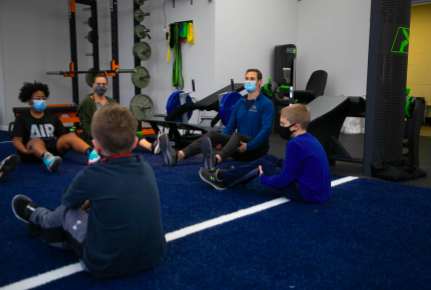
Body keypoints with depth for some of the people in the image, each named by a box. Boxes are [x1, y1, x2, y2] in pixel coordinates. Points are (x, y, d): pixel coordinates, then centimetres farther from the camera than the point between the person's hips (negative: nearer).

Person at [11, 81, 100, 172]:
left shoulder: (52, 117, 23)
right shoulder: (22, 118, 13)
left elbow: (63, 135, 15)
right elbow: (16, 139, 0)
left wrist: (67, 144, -10)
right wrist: (25, 151, -23)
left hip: (52, 147, 3)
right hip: (33, 151, -3)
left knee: (71, 136, -23)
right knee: (37, 140, -37)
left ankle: (92, 153, -53)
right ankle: (48, 159, -71)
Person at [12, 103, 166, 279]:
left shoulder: (92, 175, -16)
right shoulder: (146, 168, -2)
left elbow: (68, 200, 8)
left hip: (107, 266, -4)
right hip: (153, 257, 5)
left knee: (67, 211, 15)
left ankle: (35, 217, 48)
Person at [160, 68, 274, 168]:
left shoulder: (266, 103, -5)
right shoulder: (239, 103, 14)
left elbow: (266, 129, -17)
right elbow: (230, 126, 12)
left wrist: (248, 146, -28)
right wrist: (220, 140, -8)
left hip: (257, 148, -5)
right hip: (240, 148, 6)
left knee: (237, 135, -38)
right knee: (212, 134, -20)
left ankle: (215, 160, -69)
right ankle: (177, 156, -41)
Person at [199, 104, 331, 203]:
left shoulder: (295, 144, -21)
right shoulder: (309, 138, 7)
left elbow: (285, 179, -19)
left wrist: (263, 178, -5)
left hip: (306, 193, -9)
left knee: (262, 164, 1)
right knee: (269, 158, 14)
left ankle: (222, 178, 15)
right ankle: (229, 175, 24)